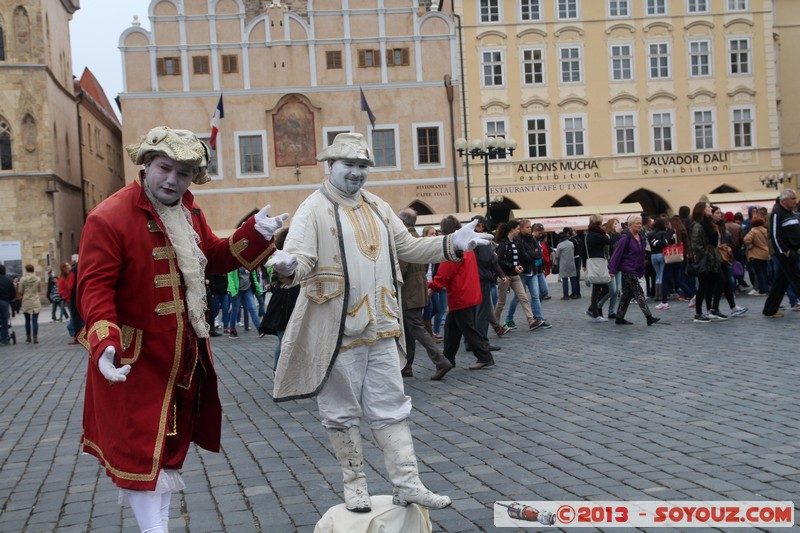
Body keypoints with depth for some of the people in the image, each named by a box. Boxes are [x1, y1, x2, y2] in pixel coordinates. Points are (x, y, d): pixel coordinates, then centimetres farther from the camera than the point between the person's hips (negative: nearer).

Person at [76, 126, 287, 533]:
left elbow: (214, 258, 13)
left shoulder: (189, 213, 6)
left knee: (169, 446, 21)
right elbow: (95, 286, -20)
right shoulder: (108, 218, -18)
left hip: (184, 358, 8)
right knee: (142, 451, 0)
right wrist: (104, 342, -34)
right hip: (135, 360, -8)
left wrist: (255, 234, -2)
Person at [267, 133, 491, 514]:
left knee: (390, 408, 9)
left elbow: (407, 248, 20)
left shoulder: (377, 207, 14)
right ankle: (354, 484, 21)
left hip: (380, 328, 6)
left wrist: (452, 244, 8)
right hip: (338, 329, -6)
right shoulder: (314, 209, -7)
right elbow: (302, 258, -18)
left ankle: (407, 484, 15)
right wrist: (288, 266, -43)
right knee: (342, 412, 7)